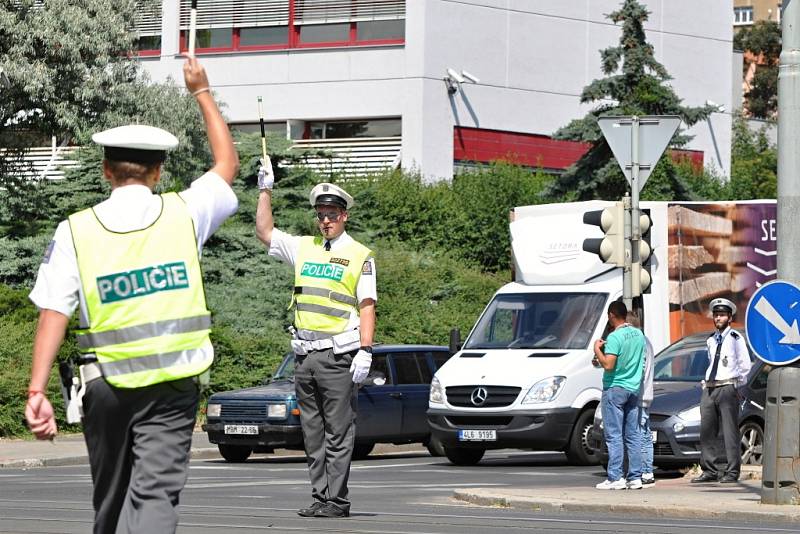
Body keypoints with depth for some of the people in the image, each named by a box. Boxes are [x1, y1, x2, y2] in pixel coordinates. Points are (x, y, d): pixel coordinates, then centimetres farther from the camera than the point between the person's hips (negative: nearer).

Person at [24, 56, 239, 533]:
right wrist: (202, 92, 29)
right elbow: (228, 163, 19)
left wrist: (37, 390, -10)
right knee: (156, 494, -10)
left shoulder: (76, 230, -1)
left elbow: (54, 312, -8)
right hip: (173, 385, -1)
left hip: (107, 382, 1)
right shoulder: (184, 213, 0)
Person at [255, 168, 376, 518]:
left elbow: (367, 307, -4)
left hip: (338, 357, -6)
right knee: (313, 433, 7)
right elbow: (264, 232, 21)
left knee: (338, 433, -6)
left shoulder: (359, 256, 1)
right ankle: (320, 497, 11)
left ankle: (336, 501, -6)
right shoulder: (303, 248, 15)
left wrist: (365, 352, -12)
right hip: (305, 356, 6)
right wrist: (265, 191, 14)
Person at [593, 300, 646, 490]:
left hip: (614, 389, -7)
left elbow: (608, 365, -22)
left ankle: (615, 478, -7)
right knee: (633, 435, 8)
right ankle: (635, 477, 8)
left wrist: (597, 349, -6)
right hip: (633, 389, 7)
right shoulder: (639, 334, 9)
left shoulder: (615, 337, -15)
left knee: (614, 435, -5)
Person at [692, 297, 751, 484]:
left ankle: (732, 472, -5)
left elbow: (745, 366, -1)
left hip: (727, 388, -7)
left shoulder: (736, 339, -3)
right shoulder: (711, 340, 16)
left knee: (730, 431, -6)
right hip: (709, 389, 7)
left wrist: (736, 384, 1)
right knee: (707, 431, 5)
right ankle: (709, 470, 11)